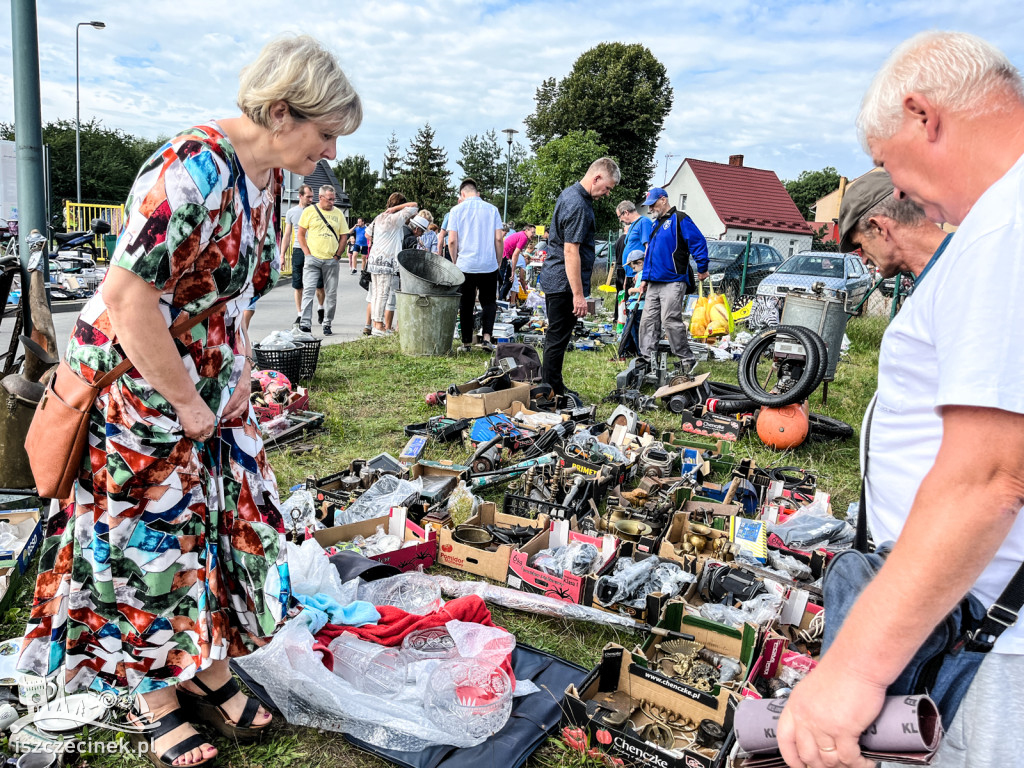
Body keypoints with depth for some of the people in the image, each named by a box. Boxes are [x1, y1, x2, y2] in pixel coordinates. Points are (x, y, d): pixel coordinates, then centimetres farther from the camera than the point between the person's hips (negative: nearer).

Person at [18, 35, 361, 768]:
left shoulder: (263, 175, 2)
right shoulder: (192, 169, -26)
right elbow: (128, 302, -28)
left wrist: (238, 375, 6)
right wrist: (189, 405, -18)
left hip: (212, 388, 9)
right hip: (138, 389, -8)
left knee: (226, 526, 14)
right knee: (149, 544, 6)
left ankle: (213, 673, 32)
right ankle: (158, 702, 27)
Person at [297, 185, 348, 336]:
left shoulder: (338, 213, 10)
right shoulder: (309, 211, 4)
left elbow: (344, 236, 12)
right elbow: (300, 234, 6)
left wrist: (338, 255, 2)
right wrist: (307, 253, -4)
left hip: (331, 261, 2)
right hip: (312, 259, -2)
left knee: (331, 294, 5)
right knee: (308, 290, -10)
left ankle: (327, 324, 15)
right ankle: (305, 323, -10)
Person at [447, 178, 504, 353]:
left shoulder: (457, 210, 1)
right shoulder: (492, 209, 3)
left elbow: (452, 241, -4)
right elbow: (498, 238, 0)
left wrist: (455, 263, 9)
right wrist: (498, 262, 10)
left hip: (465, 265, 0)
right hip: (489, 265, 0)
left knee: (466, 305, 9)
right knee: (489, 302, 12)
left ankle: (466, 343, 14)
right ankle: (486, 337, -5)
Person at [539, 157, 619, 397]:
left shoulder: (569, 193, 14)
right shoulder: (578, 205, -19)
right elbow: (570, 252, -24)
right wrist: (578, 294, -23)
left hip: (553, 279, 11)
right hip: (564, 284, -11)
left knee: (555, 336, 17)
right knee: (558, 338, -2)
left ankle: (550, 388, 28)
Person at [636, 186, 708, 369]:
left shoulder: (680, 219, -5)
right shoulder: (656, 224, 22)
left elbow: (699, 242, -10)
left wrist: (702, 269, -9)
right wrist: (645, 278, 22)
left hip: (673, 282, -8)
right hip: (654, 283, 8)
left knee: (670, 320, -12)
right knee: (648, 320, 4)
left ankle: (687, 359, -2)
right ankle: (647, 358, 8)